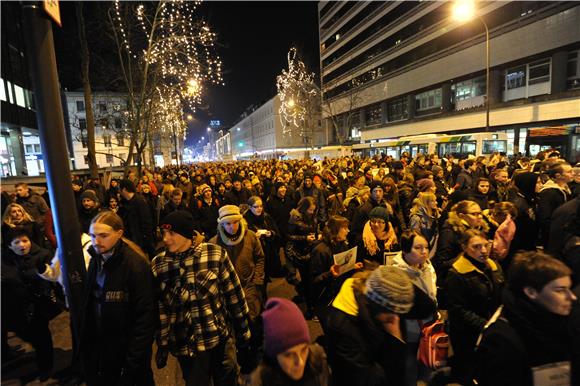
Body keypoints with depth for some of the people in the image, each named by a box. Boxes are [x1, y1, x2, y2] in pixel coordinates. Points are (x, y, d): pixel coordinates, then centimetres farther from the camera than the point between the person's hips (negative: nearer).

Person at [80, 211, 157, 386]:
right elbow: (91, 302, 8)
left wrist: (134, 360, -19)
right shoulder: (96, 259, -1)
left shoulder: (136, 264, -24)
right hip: (97, 344, 6)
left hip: (127, 347, -6)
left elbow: (146, 315, -21)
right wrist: (85, 341, 7)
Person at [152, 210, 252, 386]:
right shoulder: (157, 265, -6)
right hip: (186, 346, 1)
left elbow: (234, 294, -6)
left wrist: (243, 331, 0)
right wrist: (162, 346, 8)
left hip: (221, 338, 0)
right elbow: (159, 309, 2)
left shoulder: (216, 254, -13)